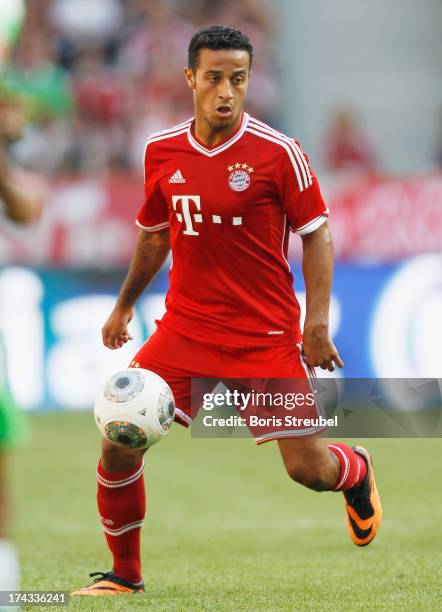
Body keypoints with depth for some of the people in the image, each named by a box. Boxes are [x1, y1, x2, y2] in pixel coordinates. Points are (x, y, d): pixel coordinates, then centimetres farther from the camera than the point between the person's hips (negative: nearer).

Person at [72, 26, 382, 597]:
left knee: (309, 468, -5)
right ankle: (124, 573, 11)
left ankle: (356, 472, 34)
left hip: (267, 334, -3)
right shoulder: (161, 151, 2)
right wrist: (124, 306, 22)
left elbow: (316, 232, -4)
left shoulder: (278, 152, -10)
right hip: (185, 329, 3)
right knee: (118, 441, -9)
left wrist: (317, 323, -12)